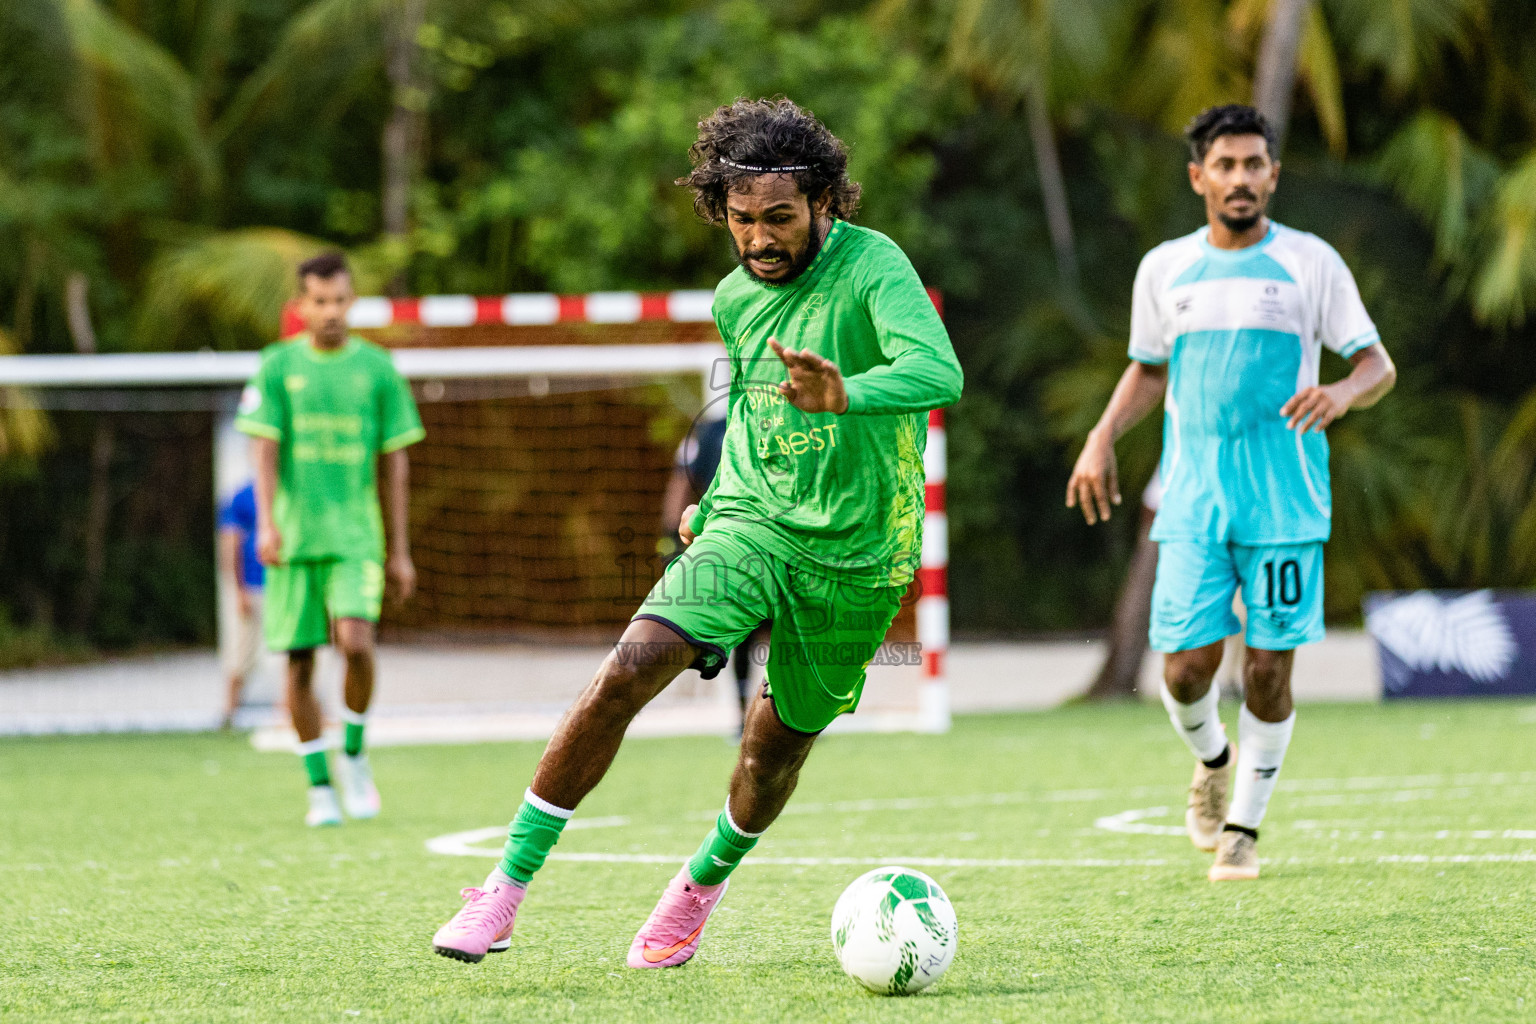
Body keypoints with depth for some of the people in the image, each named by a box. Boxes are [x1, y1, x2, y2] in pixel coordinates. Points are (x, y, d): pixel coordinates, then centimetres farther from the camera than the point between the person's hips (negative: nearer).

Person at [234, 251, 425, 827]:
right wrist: (266, 522, -17)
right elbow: (264, 448, -2)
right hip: (295, 537, 1)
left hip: (355, 535, -1)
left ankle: (354, 755, 3)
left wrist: (399, 551, 8)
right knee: (300, 663, 1)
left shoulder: (376, 368, 6)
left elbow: (393, 463, 9)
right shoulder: (278, 365, 4)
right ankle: (319, 788, 12)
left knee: (355, 642, -20)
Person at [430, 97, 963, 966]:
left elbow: (940, 373, -34)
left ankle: (702, 887, 42)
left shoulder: (872, 267, -16)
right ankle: (505, 893, -16)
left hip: (857, 556, -3)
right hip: (750, 524, 3)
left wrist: (847, 394, -52)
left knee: (781, 743, 10)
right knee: (631, 668, -19)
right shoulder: (737, 298, 4)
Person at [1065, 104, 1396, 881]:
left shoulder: (1310, 263, 2)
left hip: (1285, 497, -2)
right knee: (1187, 664, -7)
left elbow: (1376, 365, 3)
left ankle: (1243, 828, 12)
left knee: (1268, 666, -3)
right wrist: (1102, 439, 7)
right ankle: (1212, 759, 26)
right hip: (1193, 497, 2)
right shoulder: (1164, 270, 10)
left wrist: (1342, 395, -19)